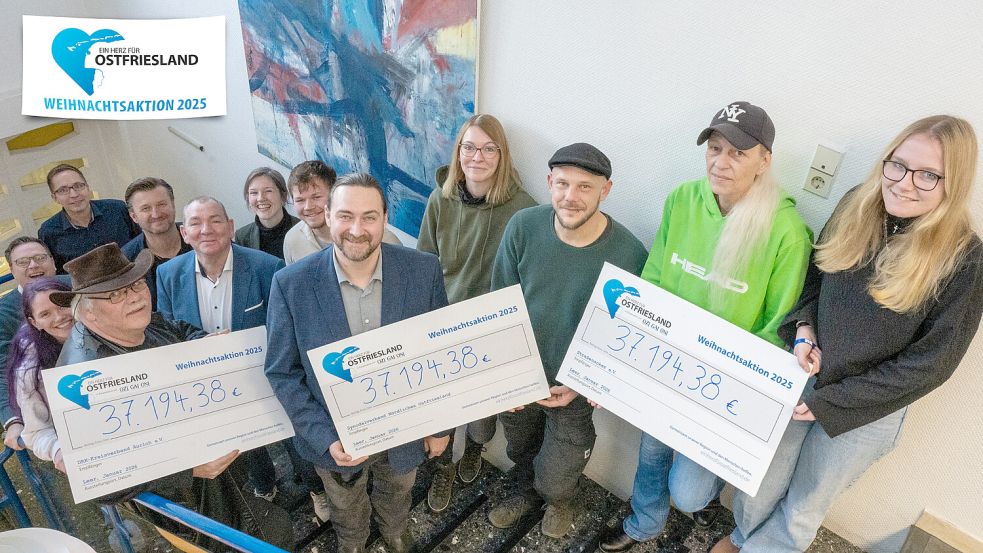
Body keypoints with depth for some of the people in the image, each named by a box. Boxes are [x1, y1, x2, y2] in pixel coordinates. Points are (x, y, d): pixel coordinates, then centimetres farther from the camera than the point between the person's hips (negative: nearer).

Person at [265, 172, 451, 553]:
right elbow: (282, 372, -12)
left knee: (396, 496, 31)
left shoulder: (424, 270, -19)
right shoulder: (291, 284, -21)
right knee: (345, 511, 29)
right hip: (335, 437, 0)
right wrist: (325, 438, -19)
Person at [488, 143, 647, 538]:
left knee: (555, 481, 14)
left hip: (575, 389, -2)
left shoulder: (628, 253, -25)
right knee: (520, 452, 29)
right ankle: (527, 492, 64)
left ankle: (560, 500, 53)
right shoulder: (523, 227, -19)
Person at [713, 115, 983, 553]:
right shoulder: (856, 208, -9)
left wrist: (830, 403, -17)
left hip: (867, 409, -3)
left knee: (805, 507, 18)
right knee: (760, 485, 21)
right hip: (803, 374, 3)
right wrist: (804, 326, -12)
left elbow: (930, 363, -16)